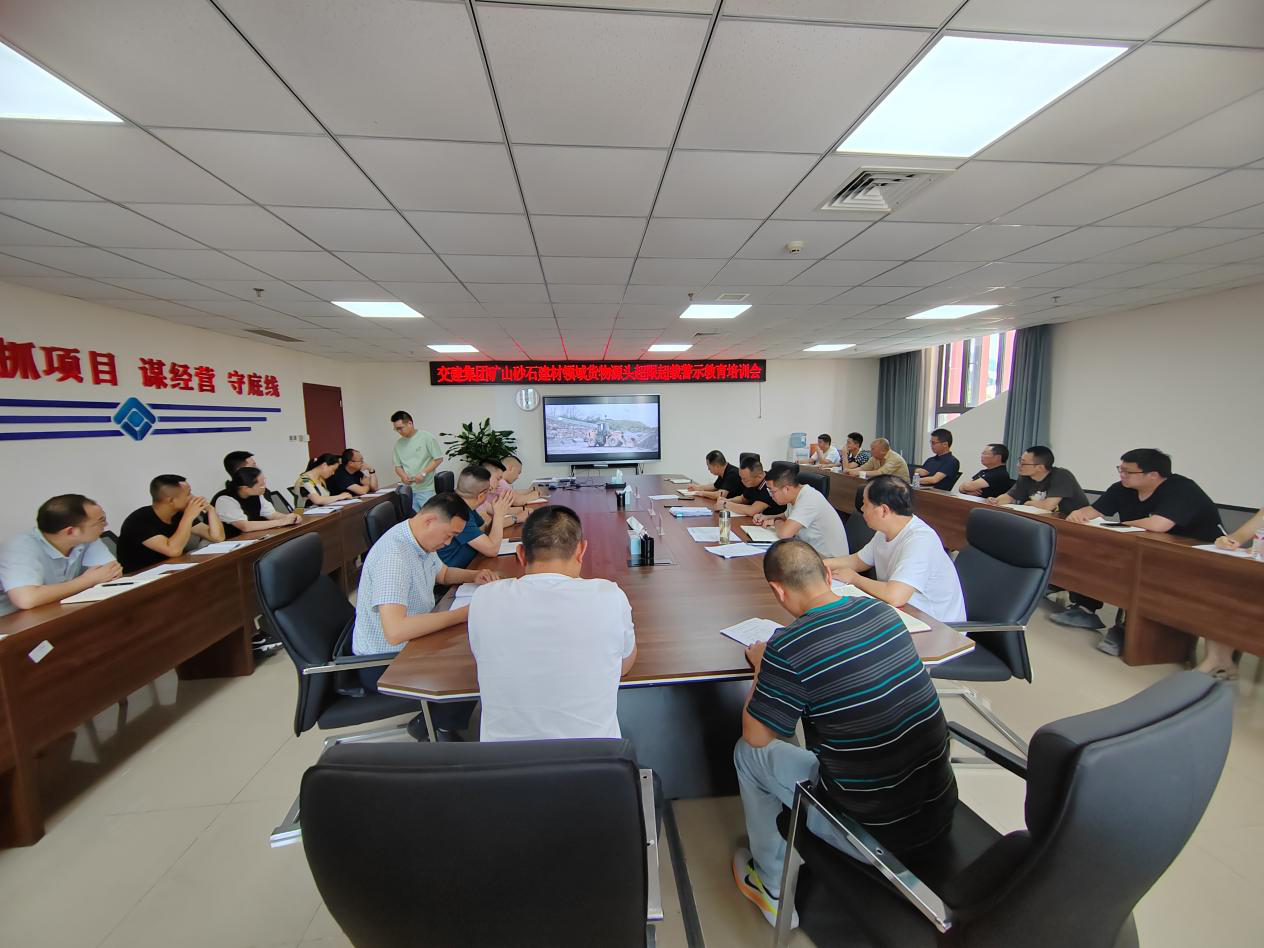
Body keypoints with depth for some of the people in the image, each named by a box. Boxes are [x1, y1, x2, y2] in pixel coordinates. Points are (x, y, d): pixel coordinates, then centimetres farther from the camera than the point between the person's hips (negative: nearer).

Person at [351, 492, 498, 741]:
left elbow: (443, 573, 17)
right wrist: (463, 613, -36)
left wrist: (473, 576, -2)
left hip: (411, 640, 9)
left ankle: (432, 719, 22)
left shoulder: (420, 539, -2)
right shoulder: (394, 556, -31)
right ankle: (433, 726, 10)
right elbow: (395, 631, -40)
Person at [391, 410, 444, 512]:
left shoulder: (427, 437, -5)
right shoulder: (398, 444, 10)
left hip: (426, 489, -4)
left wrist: (423, 473, -14)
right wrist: (403, 476, -7)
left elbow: (438, 459, -5)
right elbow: (398, 466, 15)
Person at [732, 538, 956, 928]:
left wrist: (761, 665, 3)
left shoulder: (787, 648, -25)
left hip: (874, 832, -5)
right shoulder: (883, 611, -7)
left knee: (748, 753, 13)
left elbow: (756, 735, -9)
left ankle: (772, 889, 32)